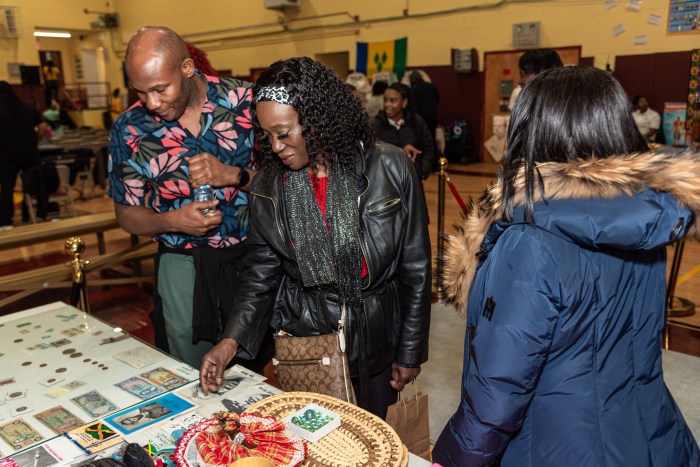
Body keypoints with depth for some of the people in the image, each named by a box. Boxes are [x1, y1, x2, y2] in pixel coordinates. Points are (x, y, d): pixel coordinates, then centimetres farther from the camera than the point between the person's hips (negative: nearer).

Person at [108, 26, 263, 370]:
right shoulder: (129, 130, -5)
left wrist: (233, 174, -21)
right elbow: (127, 214, 3)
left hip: (251, 252, 0)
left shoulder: (245, 101, -9)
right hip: (183, 262, 0)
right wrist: (172, 220, -17)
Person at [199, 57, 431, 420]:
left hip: (376, 340, -1)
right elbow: (260, 274, 1)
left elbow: (415, 268, -6)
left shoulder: (389, 169, -12)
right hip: (302, 339, 2)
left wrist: (410, 353, -3)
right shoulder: (268, 188, -5)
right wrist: (231, 341, -12)